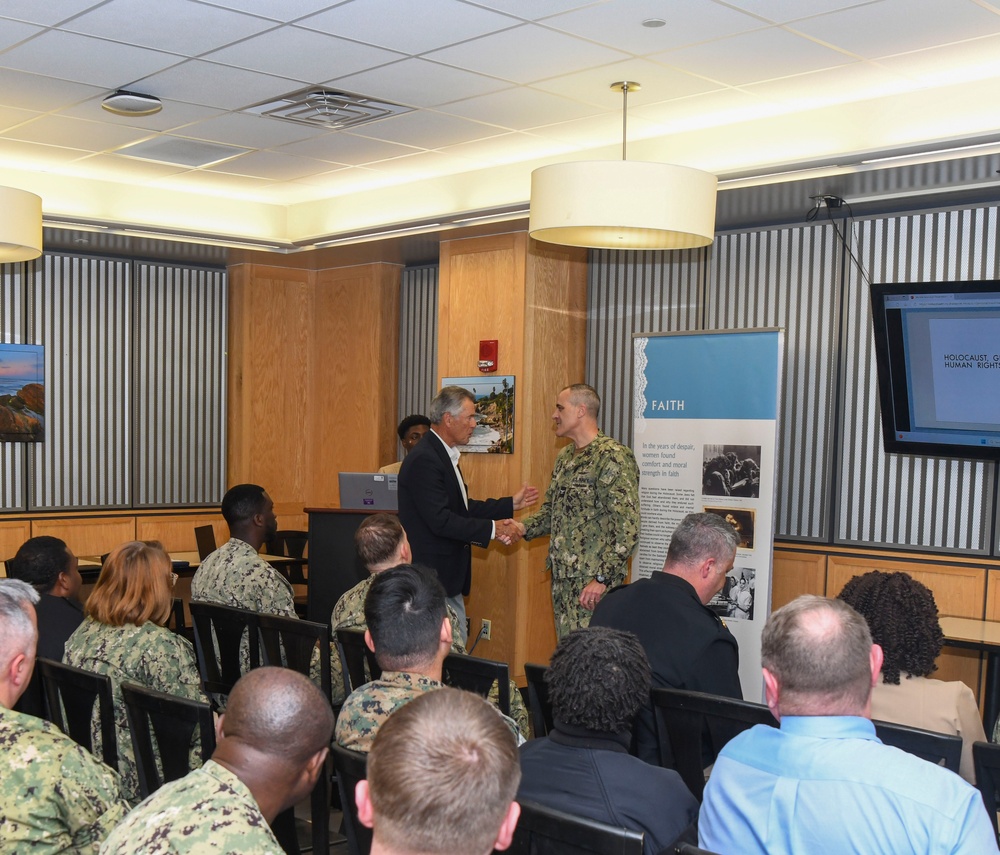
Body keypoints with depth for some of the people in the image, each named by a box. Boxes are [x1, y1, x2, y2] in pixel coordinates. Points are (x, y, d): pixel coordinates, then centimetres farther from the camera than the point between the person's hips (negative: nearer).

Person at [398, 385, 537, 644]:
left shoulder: (443, 455, 13)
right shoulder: (424, 460, -19)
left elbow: (462, 507, 18)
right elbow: (440, 520, -25)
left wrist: (511, 504, 16)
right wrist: (492, 529, -20)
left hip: (448, 576, 10)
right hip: (433, 575, -10)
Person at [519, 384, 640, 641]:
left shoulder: (613, 456, -14)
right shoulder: (565, 457, 14)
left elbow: (627, 527, -18)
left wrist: (602, 579, -21)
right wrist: (523, 528, 4)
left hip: (592, 583, -8)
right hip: (562, 577, 8)